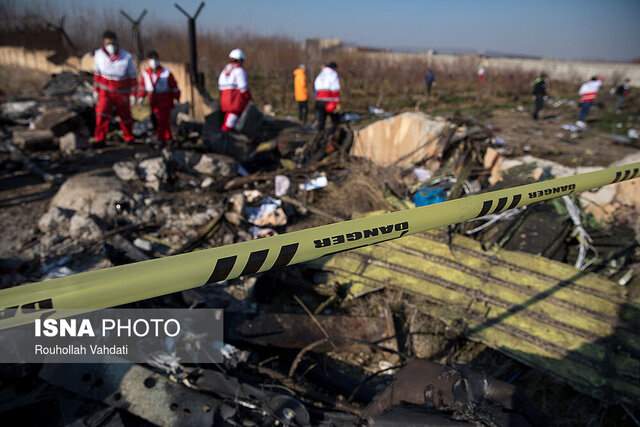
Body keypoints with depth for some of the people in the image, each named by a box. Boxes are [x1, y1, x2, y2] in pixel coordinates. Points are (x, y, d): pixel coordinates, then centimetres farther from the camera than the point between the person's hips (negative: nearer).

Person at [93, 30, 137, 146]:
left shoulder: (126, 57, -13)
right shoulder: (99, 55, -6)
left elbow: (132, 77, -4)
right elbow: (97, 73, 6)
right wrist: (96, 89, 10)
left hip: (122, 92, 0)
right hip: (105, 91, 1)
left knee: (125, 116, 12)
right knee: (102, 114, -16)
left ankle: (129, 138, 32)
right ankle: (99, 139, -8)